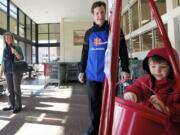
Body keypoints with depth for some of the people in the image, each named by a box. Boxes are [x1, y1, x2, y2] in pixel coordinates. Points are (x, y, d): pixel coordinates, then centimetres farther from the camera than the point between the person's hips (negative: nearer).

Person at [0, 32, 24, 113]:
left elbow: (21, 58, -7)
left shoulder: (17, 47, -1)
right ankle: (12, 105, 15)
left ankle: (18, 106, 1)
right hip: (8, 71, 5)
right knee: (10, 89, 6)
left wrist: (15, 52, -23)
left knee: (16, 88, -6)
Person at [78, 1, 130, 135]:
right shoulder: (89, 33, 13)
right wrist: (82, 70, 14)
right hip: (92, 75, 4)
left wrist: (125, 69, -9)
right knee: (94, 104, 10)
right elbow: (85, 53, 17)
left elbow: (123, 51, -1)